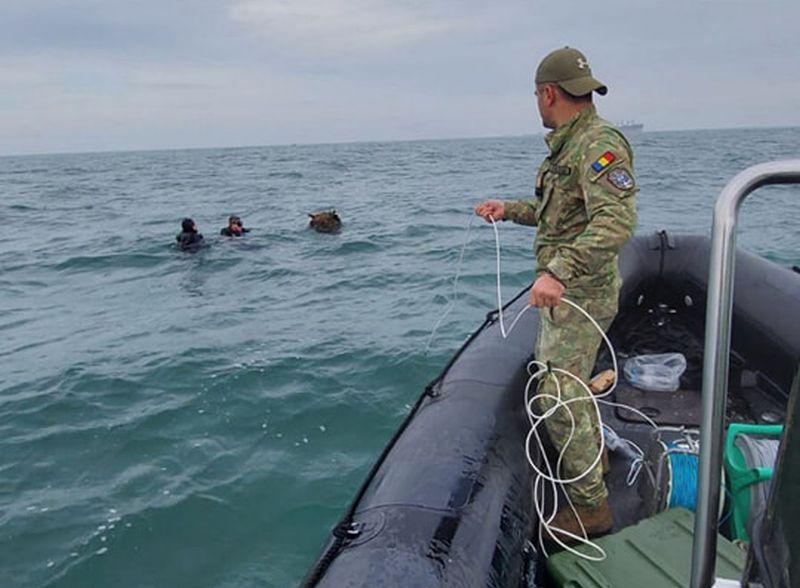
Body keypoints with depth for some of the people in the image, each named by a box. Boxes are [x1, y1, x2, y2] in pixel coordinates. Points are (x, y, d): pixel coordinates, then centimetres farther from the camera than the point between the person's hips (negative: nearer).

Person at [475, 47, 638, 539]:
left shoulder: (600, 144, -20)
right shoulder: (571, 144, 12)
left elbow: (616, 223, -34)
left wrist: (558, 272, -42)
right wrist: (509, 210, 23)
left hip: (579, 294, -11)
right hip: (567, 291, 11)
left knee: (559, 397, -7)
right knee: (558, 377, 25)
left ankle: (591, 505, 8)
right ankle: (592, 456, 47)